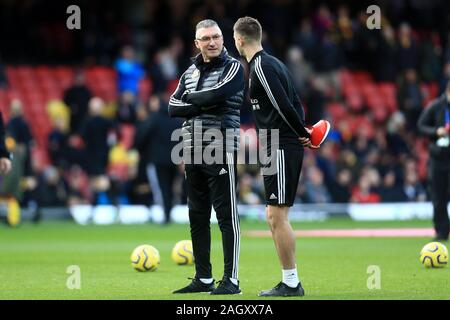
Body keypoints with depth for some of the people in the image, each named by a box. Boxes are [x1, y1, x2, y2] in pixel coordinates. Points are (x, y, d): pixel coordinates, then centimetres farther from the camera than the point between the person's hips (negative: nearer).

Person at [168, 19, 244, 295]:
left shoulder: (233, 68, -2)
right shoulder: (190, 72, 16)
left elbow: (216, 95, -18)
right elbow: (173, 107, 5)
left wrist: (191, 98, -1)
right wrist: (202, 106, -8)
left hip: (221, 150, -7)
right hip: (193, 151, 7)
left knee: (226, 215, -7)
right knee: (197, 217, 9)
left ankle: (231, 280, -6)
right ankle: (203, 279, 15)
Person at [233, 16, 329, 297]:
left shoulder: (261, 66, -12)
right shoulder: (273, 63, 18)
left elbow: (284, 105, -18)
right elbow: (294, 102, 18)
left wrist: (302, 133, -6)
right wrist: (303, 132, 7)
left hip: (281, 149, -10)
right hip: (280, 149, 10)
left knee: (277, 216, -8)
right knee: (274, 216, 12)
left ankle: (291, 284, -6)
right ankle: (290, 282, 13)